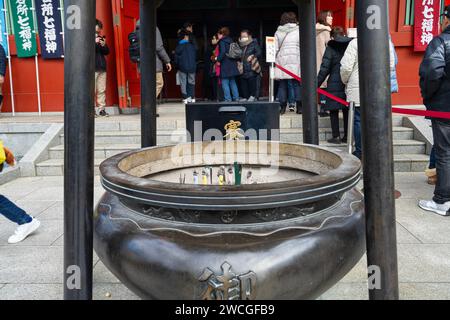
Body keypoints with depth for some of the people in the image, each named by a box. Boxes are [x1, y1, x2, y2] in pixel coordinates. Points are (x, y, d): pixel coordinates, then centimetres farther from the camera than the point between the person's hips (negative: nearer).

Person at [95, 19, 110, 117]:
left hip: (102, 68, 5)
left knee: (102, 90, 4)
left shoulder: (101, 38, 18)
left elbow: (107, 52, 16)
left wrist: (104, 45, -3)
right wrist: (95, 43, -16)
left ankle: (101, 109, 8)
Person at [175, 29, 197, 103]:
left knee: (183, 83, 4)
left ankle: (186, 98, -1)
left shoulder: (178, 46, -3)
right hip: (192, 67, 1)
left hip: (182, 67, -1)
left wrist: (178, 66, 11)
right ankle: (192, 98, 7)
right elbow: (196, 56, 6)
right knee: (191, 82, 9)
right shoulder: (191, 45, 0)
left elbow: (176, 58, -3)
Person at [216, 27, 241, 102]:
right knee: (232, 82, 14)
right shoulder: (231, 41, 14)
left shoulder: (222, 41, -8)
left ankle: (228, 98, -6)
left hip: (225, 65, -8)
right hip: (232, 64, 8)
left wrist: (218, 59, -9)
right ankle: (236, 97, 13)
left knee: (225, 82, -3)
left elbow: (223, 52, -20)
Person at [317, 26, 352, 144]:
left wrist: (317, 83, -1)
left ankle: (336, 136, 1)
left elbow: (325, 68, -7)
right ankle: (347, 136, 14)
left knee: (334, 110, 3)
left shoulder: (331, 47, -3)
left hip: (335, 83, -4)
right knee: (347, 110, 10)